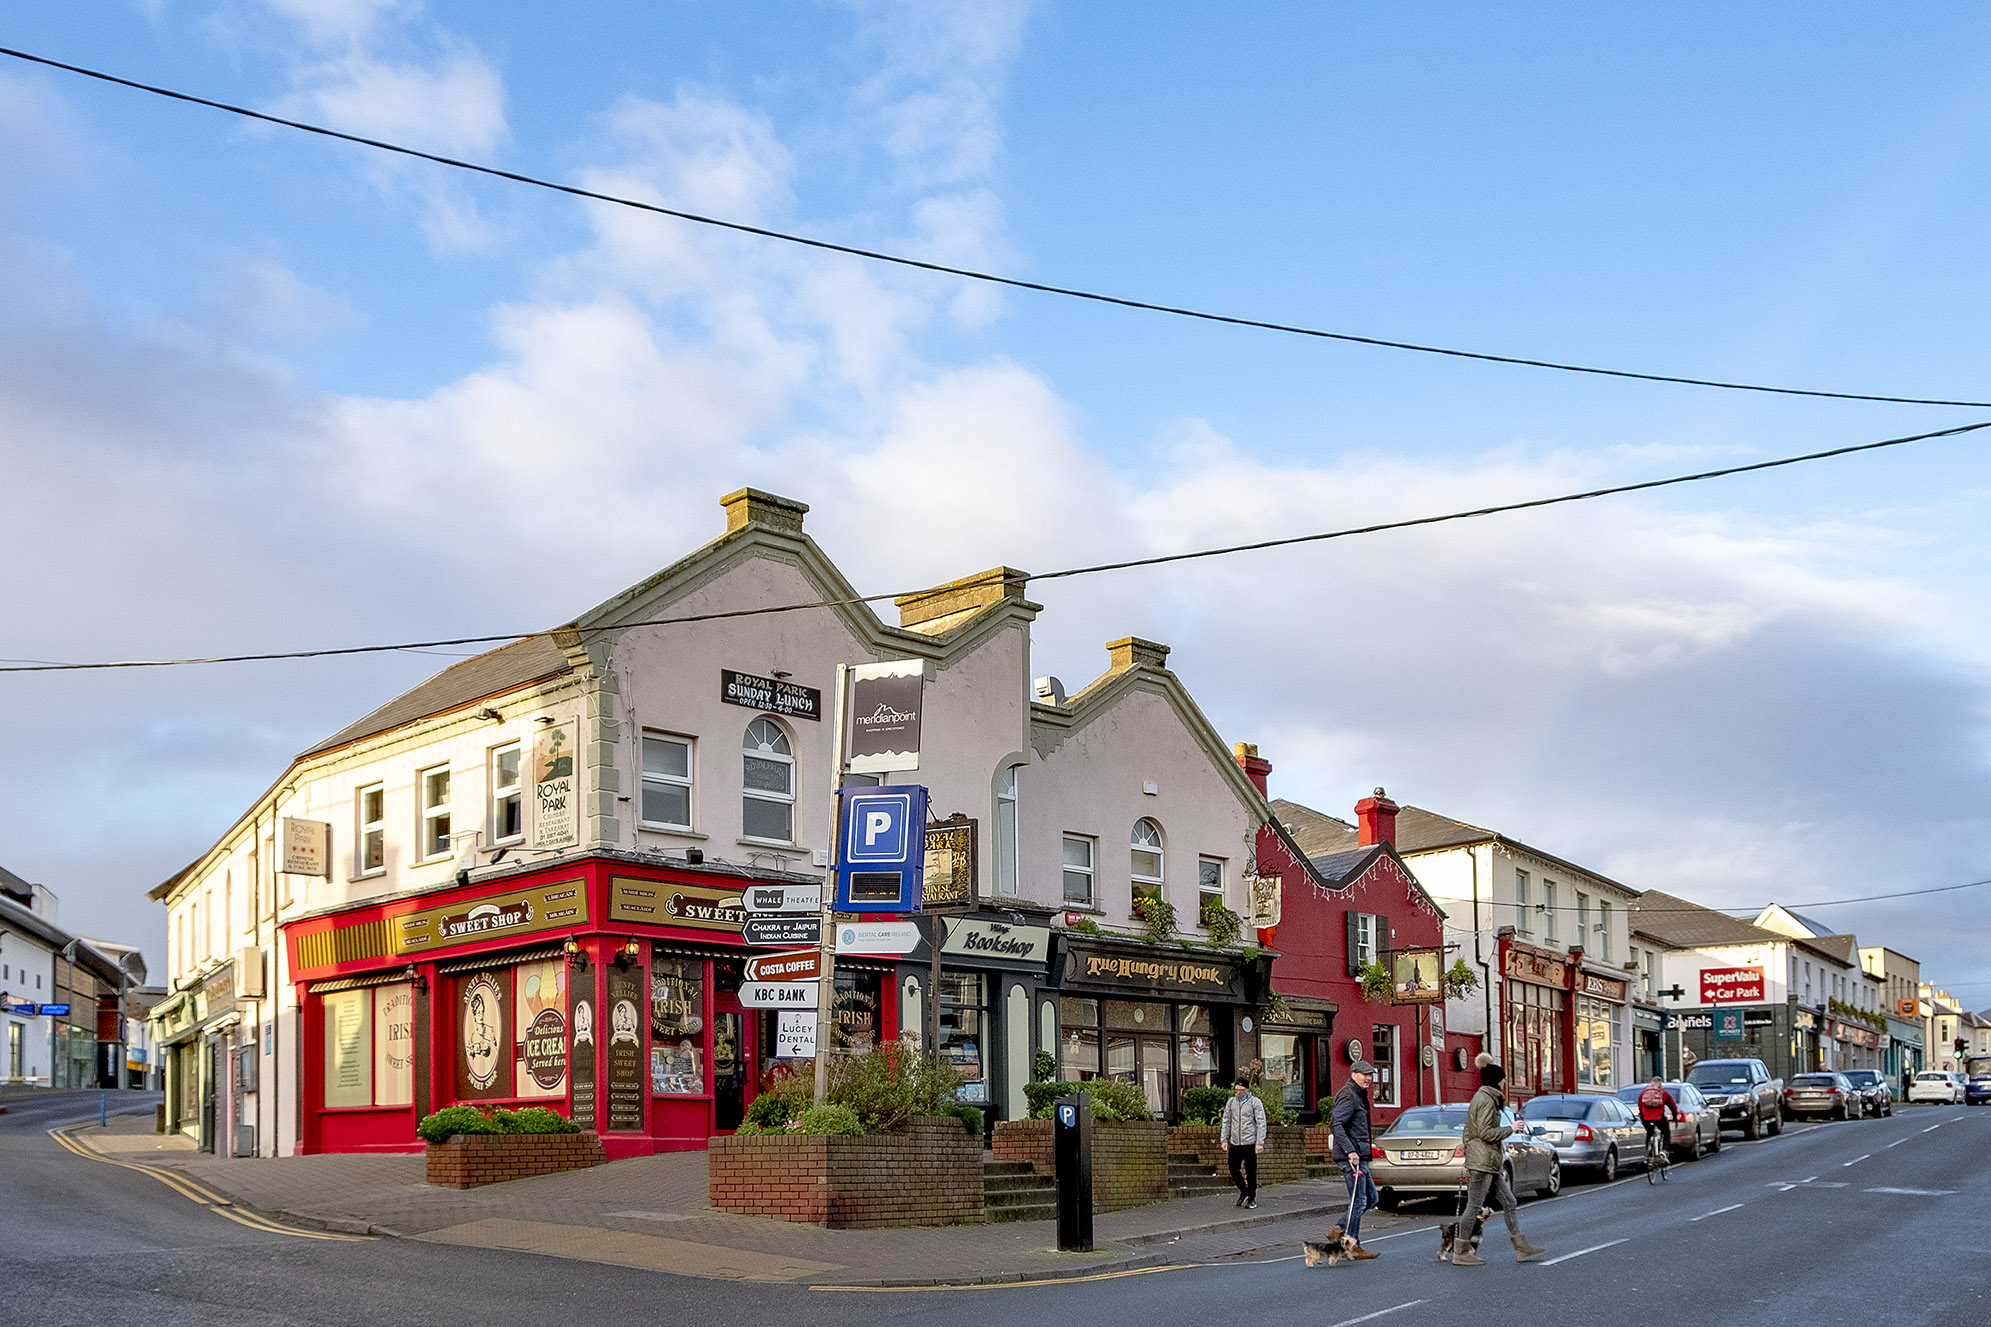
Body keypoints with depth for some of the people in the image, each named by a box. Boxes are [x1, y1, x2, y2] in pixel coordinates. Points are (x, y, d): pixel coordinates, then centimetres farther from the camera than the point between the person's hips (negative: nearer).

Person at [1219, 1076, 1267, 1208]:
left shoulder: (1255, 1102, -1)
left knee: (1251, 1172, 1)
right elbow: (1226, 1121, 15)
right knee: (1233, 1169, 1)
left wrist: (1260, 1143, -12)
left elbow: (1261, 1123, -4)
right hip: (1235, 1143, 4)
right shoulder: (1231, 1102, 10)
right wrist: (1224, 1139, 6)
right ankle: (1243, 1191, 23)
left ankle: (1252, 1198, 15)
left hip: (1250, 1143, -4)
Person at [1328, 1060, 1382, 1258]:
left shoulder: (1358, 1096, 20)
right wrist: (1350, 1151, -29)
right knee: (1358, 1201, -6)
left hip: (1358, 1157, 10)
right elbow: (1337, 1125, -24)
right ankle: (1352, 1247, 0)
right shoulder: (1348, 1097, -13)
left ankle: (1341, 1230, 15)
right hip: (1351, 1157, -10)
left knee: (1372, 1197, 14)